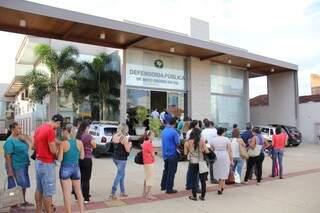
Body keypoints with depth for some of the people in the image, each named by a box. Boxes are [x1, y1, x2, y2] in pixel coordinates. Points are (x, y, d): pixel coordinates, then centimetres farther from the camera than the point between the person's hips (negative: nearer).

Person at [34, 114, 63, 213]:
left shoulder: (39, 128, 9)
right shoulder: (50, 130, -20)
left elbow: (35, 146, 19)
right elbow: (53, 150, -20)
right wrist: (59, 153, -2)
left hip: (38, 161, 9)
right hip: (47, 163, -9)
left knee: (39, 189, 18)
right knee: (48, 192, -1)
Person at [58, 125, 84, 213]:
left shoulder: (63, 144, -12)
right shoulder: (79, 142, -2)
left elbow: (60, 159, -10)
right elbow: (82, 157, 5)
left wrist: (59, 150, 5)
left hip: (65, 168, -4)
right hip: (76, 168, 4)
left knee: (66, 194, 5)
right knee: (78, 192, 17)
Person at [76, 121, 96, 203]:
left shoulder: (77, 136, 0)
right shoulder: (88, 136, -16)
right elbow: (94, 146, -5)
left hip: (78, 159, 6)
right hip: (87, 159, -5)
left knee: (79, 178, 17)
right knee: (86, 179, 3)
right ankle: (86, 198, 8)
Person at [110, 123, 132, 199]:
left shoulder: (114, 136, 5)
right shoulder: (124, 138, -17)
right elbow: (128, 150, -14)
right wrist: (129, 145, 5)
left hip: (115, 158, 8)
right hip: (122, 159, -8)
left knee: (122, 174, 19)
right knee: (119, 175, 2)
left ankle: (122, 192, 27)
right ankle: (113, 193, 5)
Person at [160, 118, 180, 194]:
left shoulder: (163, 131, 5)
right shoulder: (174, 132, -19)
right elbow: (177, 143, -18)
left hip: (165, 154, 7)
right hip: (172, 154, -7)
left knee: (166, 170, 21)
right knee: (171, 172, 2)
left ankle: (163, 186, 30)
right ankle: (169, 189, 8)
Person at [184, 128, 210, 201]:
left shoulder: (187, 142, -6)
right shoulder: (202, 141, -7)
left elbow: (185, 153, -3)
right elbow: (207, 151, -10)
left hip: (192, 163, 0)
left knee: (193, 180, 9)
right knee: (203, 180, 12)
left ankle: (194, 196, 15)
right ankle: (203, 196, 19)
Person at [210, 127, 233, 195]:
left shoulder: (213, 140, 2)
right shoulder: (226, 139, -4)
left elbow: (211, 150, 7)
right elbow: (230, 151, -5)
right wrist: (231, 160, 0)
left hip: (216, 157, 3)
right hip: (225, 157, -2)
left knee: (218, 172, 15)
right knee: (223, 172, 5)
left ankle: (221, 187, 23)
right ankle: (219, 188, 2)